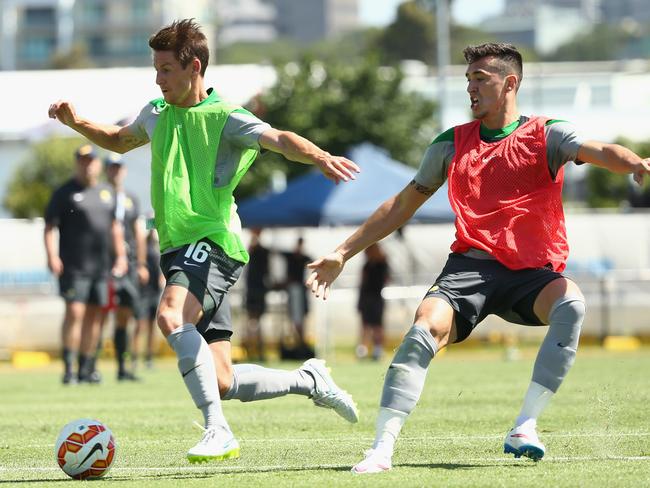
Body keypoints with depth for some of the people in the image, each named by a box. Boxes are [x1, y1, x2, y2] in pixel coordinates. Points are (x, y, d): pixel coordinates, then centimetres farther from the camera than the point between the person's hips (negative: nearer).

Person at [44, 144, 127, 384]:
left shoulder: (106, 192, 16)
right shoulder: (65, 192, -1)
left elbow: (114, 226, 25)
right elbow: (49, 226, -4)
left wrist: (121, 255, 18)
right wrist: (51, 255, -16)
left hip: (100, 265, 6)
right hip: (73, 265, -6)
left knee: (94, 315, 7)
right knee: (75, 312, -15)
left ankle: (86, 369, 14)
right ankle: (68, 367, -15)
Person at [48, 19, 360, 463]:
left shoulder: (224, 118, -7)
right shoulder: (158, 114, 15)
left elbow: (279, 140, -23)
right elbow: (119, 140, 35)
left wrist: (320, 157, -42)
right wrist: (76, 122, 18)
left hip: (212, 243, -8)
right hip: (178, 250, 8)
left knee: (171, 316, -36)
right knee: (221, 383, 5)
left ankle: (218, 431, -33)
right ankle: (309, 381, 27)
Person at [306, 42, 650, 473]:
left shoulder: (545, 135, 5)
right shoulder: (452, 144, 15)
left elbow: (599, 152, -14)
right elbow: (403, 205, 22)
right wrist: (343, 252, 18)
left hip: (533, 272, -2)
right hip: (471, 264, 2)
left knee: (571, 304, -34)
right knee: (425, 329, -27)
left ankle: (525, 429, -30)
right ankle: (382, 449, -29)